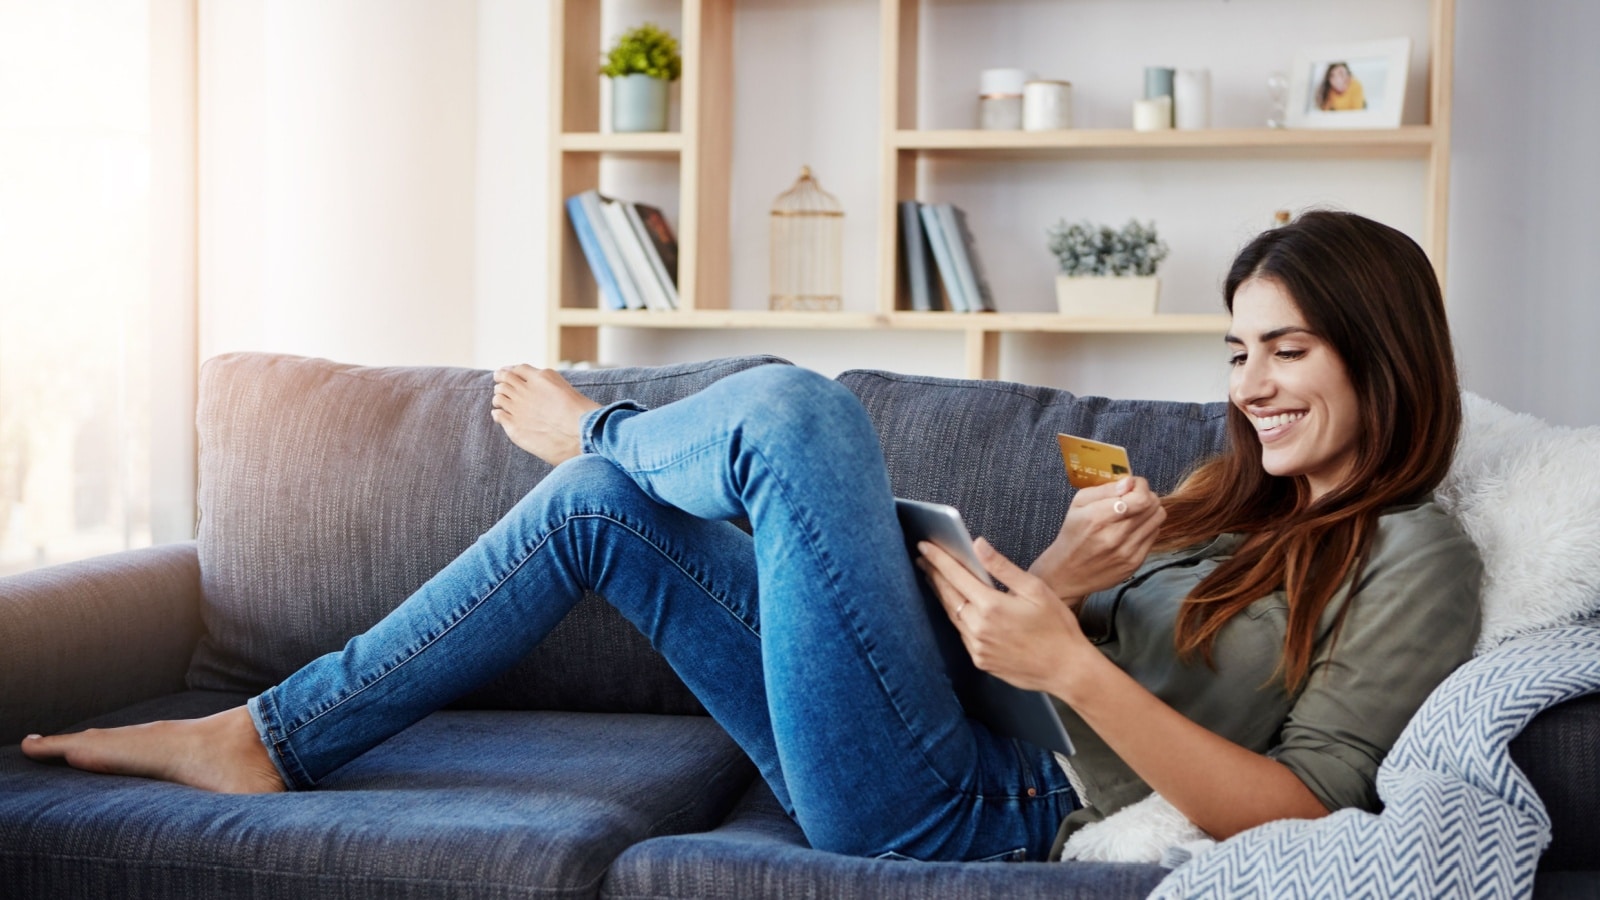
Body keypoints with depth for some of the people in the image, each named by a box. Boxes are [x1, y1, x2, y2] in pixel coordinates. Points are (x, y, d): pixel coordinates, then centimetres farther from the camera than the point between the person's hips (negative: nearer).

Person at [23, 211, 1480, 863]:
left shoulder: (1414, 559, -6)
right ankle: (270, 737, 16)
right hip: (972, 776, 9)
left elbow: (1294, 815, -17)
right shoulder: (1236, 500, 19)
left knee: (796, 407, -15)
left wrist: (1070, 663, -23)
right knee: (598, 511, 7)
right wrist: (1060, 576, -9)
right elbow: (1033, 635, 13)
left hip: (951, 826, -8)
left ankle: (603, 431, 23)